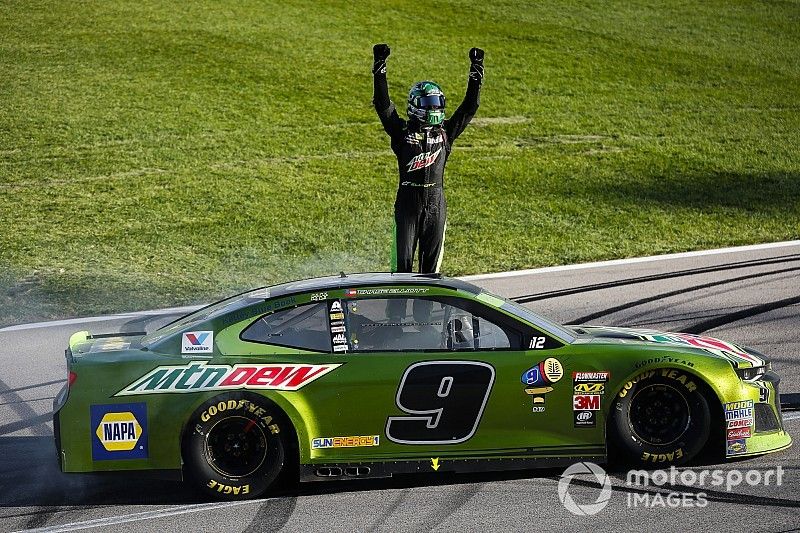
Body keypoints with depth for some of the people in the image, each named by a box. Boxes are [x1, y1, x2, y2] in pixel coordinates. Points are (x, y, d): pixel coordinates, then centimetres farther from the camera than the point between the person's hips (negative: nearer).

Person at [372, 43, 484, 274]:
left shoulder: (445, 132, 9)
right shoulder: (402, 131, 1)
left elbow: (469, 108, 9)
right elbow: (383, 105, -7)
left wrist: (476, 75, 2)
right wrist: (379, 70, -17)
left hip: (436, 202, 3)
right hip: (408, 201, -3)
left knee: (432, 260, 9)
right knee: (403, 260, -2)